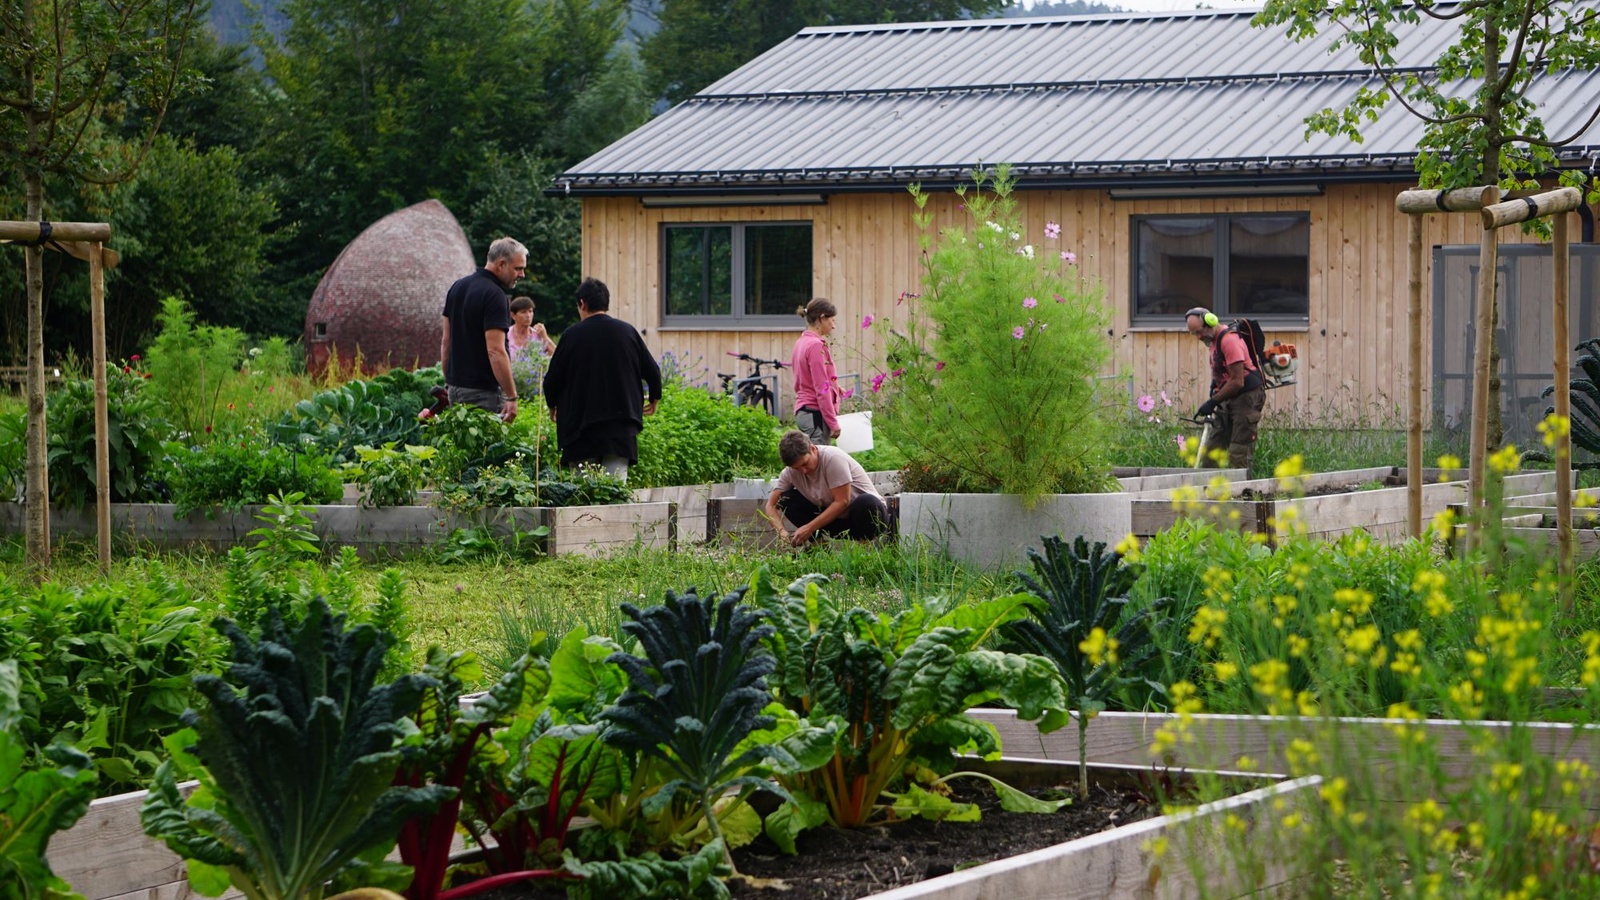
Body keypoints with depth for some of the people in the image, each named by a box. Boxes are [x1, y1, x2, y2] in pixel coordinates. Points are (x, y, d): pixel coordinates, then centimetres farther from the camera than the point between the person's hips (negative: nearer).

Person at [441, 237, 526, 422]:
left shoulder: (457, 287, 11)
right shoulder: (493, 295, -16)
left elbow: (446, 341, 15)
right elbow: (495, 351, -22)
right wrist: (511, 397, -19)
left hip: (456, 386, 9)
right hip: (483, 391, -9)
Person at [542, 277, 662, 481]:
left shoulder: (572, 335, -4)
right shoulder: (627, 332, 2)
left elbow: (552, 380, -1)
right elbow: (652, 371, 6)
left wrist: (552, 405, 21)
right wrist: (654, 399, 27)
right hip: (621, 426, 2)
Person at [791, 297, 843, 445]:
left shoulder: (801, 343, 13)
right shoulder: (816, 345, -14)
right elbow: (821, 390, -17)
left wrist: (832, 386, 16)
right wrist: (833, 422, -15)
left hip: (802, 411, 9)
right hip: (816, 414, -9)